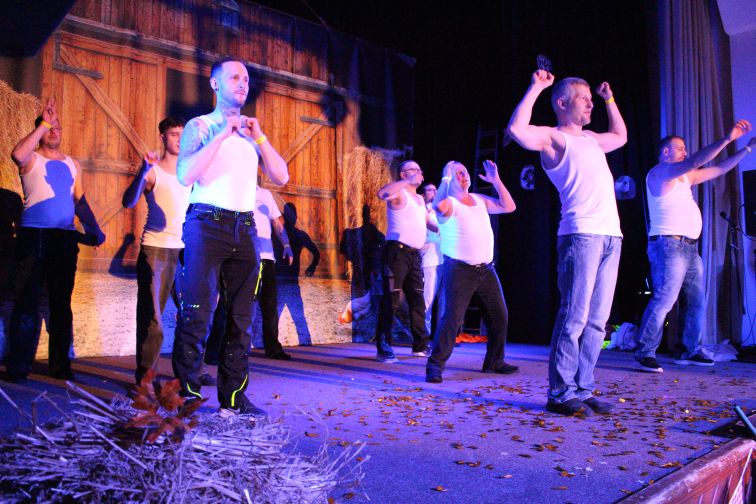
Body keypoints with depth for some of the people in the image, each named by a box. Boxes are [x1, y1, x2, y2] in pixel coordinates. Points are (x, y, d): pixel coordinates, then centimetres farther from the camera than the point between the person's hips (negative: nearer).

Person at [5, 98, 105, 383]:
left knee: (61, 303, 7)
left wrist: (93, 230, 7)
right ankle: (17, 367, 3)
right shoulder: (32, 159, 5)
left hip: (65, 238, 4)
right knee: (27, 302, -3)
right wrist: (43, 123, -15)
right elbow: (17, 154, -20)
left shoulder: (72, 164, 17)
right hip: (34, 235, -4)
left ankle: (60, 365, 13)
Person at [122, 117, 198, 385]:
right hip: (155, 248, -4)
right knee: (151, 312, -3)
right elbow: (128, 201, -15)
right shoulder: (153, 172, 0)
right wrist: (143, 170, -27)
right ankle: (145, 371, 6)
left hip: (184, 249, 4)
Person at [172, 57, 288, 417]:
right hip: (207, 225, -5)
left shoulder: (251, 132, 19)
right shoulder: (199, 126, 5)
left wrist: (259, 137, 0)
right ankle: (188, 394, 3)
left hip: (244, 229, 5)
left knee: (241, 316, 4)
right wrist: (223, 134, -10)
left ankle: (233, 398, 11)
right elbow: (185, 176, -11)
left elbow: (281, 177, 10)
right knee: (197, 313, -9)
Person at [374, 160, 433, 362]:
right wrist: (408, 181, -23)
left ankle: (420, 345, 21)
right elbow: (382, 193, -27)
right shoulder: (399, 193, -3)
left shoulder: (420, 199, 22)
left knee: (418, 300, 11)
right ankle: (384, 349, -7)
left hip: (414, 255, 9)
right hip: (397, 251, -9)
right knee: (391, 300, -10)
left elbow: (428, 221, 36)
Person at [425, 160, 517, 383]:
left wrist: (496, 180, 6)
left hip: (486, 270, 7)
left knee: (500, 316, 12)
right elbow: (438, 205, -30)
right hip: (459, 270, -7)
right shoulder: (449, 203, -5)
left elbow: (509, 206, 12)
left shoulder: (480, 200, 16)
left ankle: (494, 361, 26)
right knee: (451, 319, -13)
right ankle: (435, 365, -5)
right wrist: (446, 177, -17)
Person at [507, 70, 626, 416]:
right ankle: (560, 394, -3)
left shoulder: (590, 139, 26)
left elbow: (620, 136, 48)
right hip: (581, 234, -8)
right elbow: (516, 130, -17)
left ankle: (581, 390, 13)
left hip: (610, 236, 8)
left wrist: (609, 98, 43)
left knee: (596, 320, 6)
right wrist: (536, 88, -7)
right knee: (574, 318, -9)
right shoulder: (554, 137, 3)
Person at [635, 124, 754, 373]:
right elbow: (695, 162, -18)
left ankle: (689, 351, 19)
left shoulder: (686, 176, 21)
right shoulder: (659, 172, -5)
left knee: (696, 301, 11)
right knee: (664, 299, -15)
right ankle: (645, 352, -13)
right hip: (668, 244, -10)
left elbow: (719, 169, 27)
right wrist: (727, 138, -18)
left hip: (689, 248, 10)